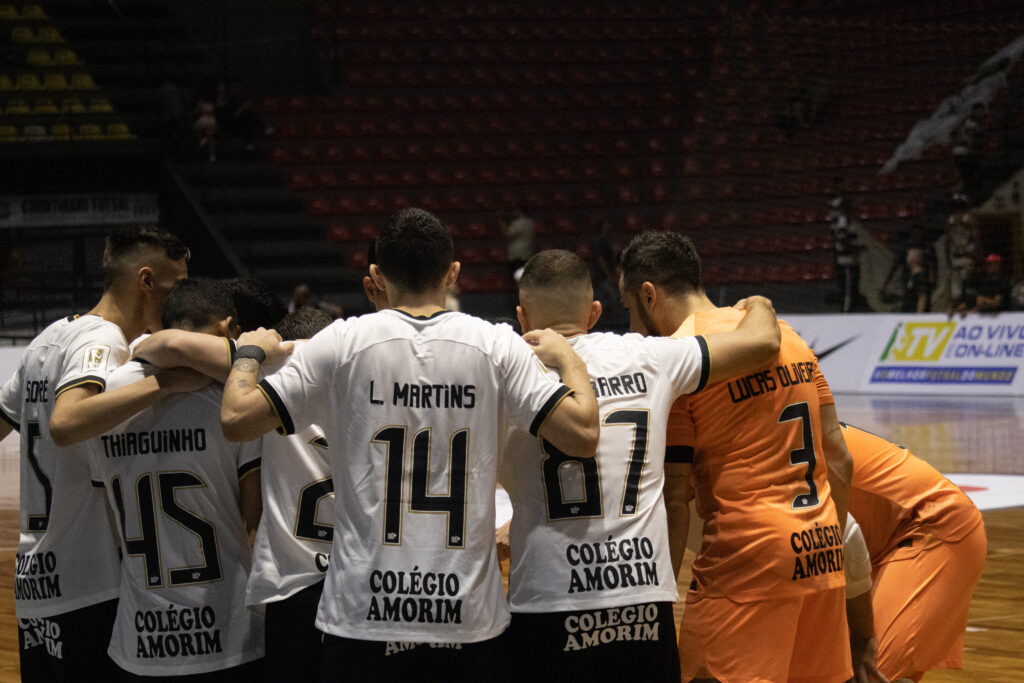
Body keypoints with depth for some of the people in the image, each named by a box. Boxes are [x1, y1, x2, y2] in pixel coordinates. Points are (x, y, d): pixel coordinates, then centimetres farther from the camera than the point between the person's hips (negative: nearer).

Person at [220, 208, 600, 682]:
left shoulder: (343, 343, -2)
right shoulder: (496, 345, 0)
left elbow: (236, 419, -3)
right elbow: (582, 435, -6)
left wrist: (249, 353, 17)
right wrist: (568, 359, 13)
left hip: (363, 620, 0)